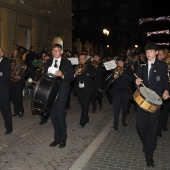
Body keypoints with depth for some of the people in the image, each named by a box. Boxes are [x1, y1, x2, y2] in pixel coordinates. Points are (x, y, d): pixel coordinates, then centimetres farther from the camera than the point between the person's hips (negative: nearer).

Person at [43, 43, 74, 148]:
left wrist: (62, 75, -21)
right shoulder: (48, 62, 14)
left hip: (62, 91, -4)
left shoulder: (67, 63, 2)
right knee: (53, 115, 6)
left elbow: (71, 77, -4)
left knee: (60, 115, -9)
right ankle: (57, 138, 20)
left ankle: (63, 139, 8)